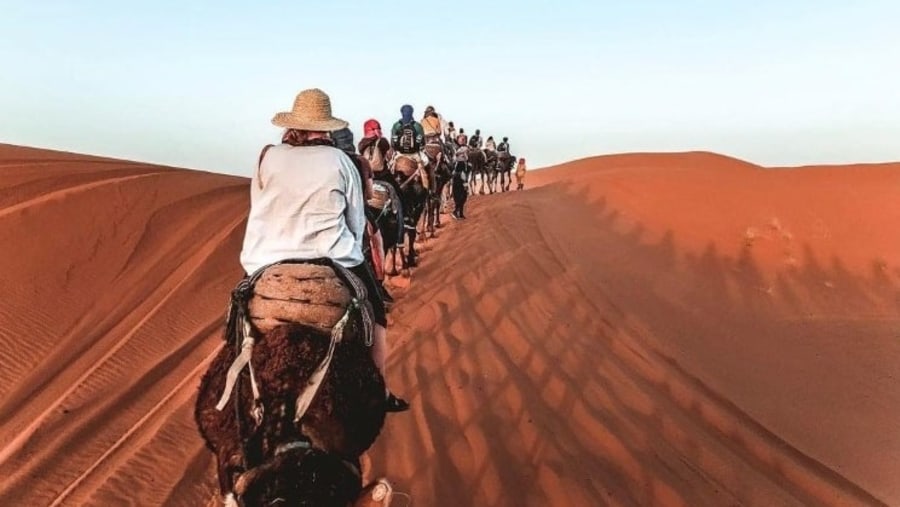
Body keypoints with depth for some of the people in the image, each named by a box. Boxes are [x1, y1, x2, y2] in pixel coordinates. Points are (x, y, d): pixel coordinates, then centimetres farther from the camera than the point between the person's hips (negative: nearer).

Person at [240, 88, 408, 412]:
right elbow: (357, 219, 6)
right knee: (375, 312, 20)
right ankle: (380, 393, 25)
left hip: (265, 262, 2)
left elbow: (258, 211, 12)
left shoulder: (268, 157, 3)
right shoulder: (340, 161, 0)